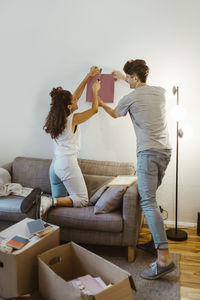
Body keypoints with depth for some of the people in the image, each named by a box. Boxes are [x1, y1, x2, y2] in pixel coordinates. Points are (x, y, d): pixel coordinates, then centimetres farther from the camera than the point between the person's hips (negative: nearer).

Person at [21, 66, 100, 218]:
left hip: (55, 164, 8)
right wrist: (95, 91, 15)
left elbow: (76, 95, 16)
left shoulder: (56, 118, 6)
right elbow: (94, 109, 1)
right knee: (83, 200, 1)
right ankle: (50, 201, -16)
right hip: (68, 163, -8)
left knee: (59, 200, 18)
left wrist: (88, 76, 21)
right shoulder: (73, 119, -14)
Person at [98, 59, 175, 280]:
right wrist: (123, 78, 45)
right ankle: (155, 239, 32)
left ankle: (164, 258, -18)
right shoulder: (160, 91, 11)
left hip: (148, 153, -7)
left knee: (148, 202, -12)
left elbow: (114, 114, 17)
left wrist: (101, 104, 37)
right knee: (149, 196, 22)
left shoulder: (130, 99, -5)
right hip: (165, 150, 8)